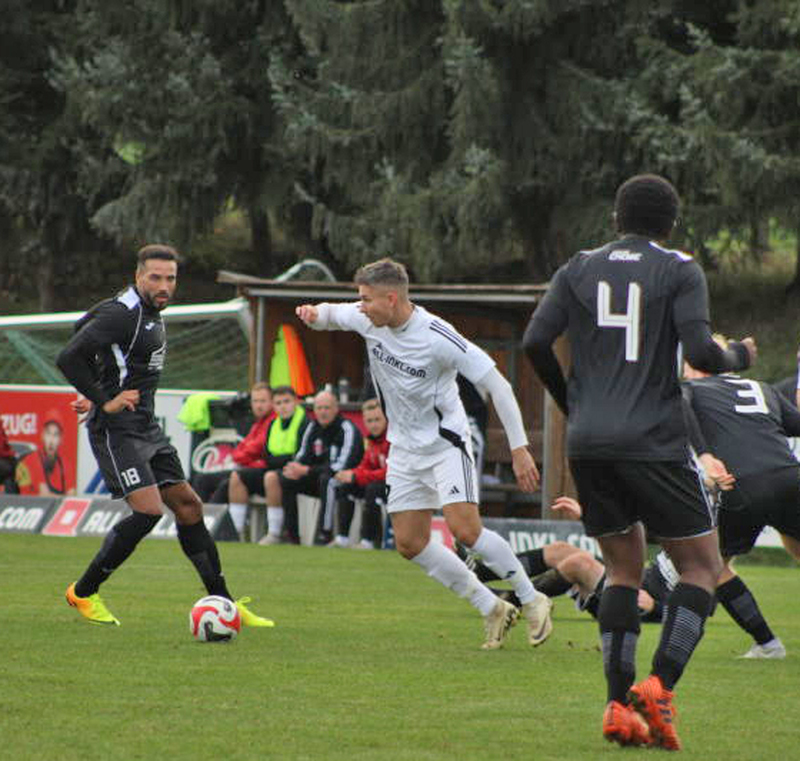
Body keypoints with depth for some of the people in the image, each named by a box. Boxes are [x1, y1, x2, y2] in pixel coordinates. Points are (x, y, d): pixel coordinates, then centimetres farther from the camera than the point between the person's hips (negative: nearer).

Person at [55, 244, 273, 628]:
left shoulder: (151, 315, 15)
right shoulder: (121, 314, -16)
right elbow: (68, 357, -23)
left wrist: (95, 396, 19)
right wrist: (104, 402, -20)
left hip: (147, 429, 10)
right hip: (118, 430, -10)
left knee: (188, 505, 7)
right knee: (148, 510, -18)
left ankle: (223, 603, 12)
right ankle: (83, 593, -3)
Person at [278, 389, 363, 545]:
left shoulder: (347, 429, -16)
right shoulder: (313, 427, 7)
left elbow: (342, 466, -24)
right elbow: (302, 456, 9)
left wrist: (307, 471, -25)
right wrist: (295, 468, -17)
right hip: (318, 480, 7)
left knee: (327, 479, -38)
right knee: (285, 479, -8)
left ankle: (325, 533, -35)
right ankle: (291, 534, -9)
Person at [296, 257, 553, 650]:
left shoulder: (438, 338, -24)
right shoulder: (369, 321, -6)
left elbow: (497, 385, -19)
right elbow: (332, 315, 16)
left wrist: (519, 449, -21)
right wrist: (314, 315, -10)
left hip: (445, 442, -7)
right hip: (404, 448, 7)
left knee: (465, 530, -22)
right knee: (409, 544, 2)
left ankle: (531, 600, -2)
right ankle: (492, 610, 13)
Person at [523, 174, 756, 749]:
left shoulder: (580, 269, 11)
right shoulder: (679, 272, 0)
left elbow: (536, 341, 1)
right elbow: (700, 353, -11)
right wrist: (740, 356, 11)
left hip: (588, 443, 4)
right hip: (655, 443, -4)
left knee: (624, 569, 16)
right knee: (702, 567, 7)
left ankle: (619, 706, 4)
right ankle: (659, 687, -12)